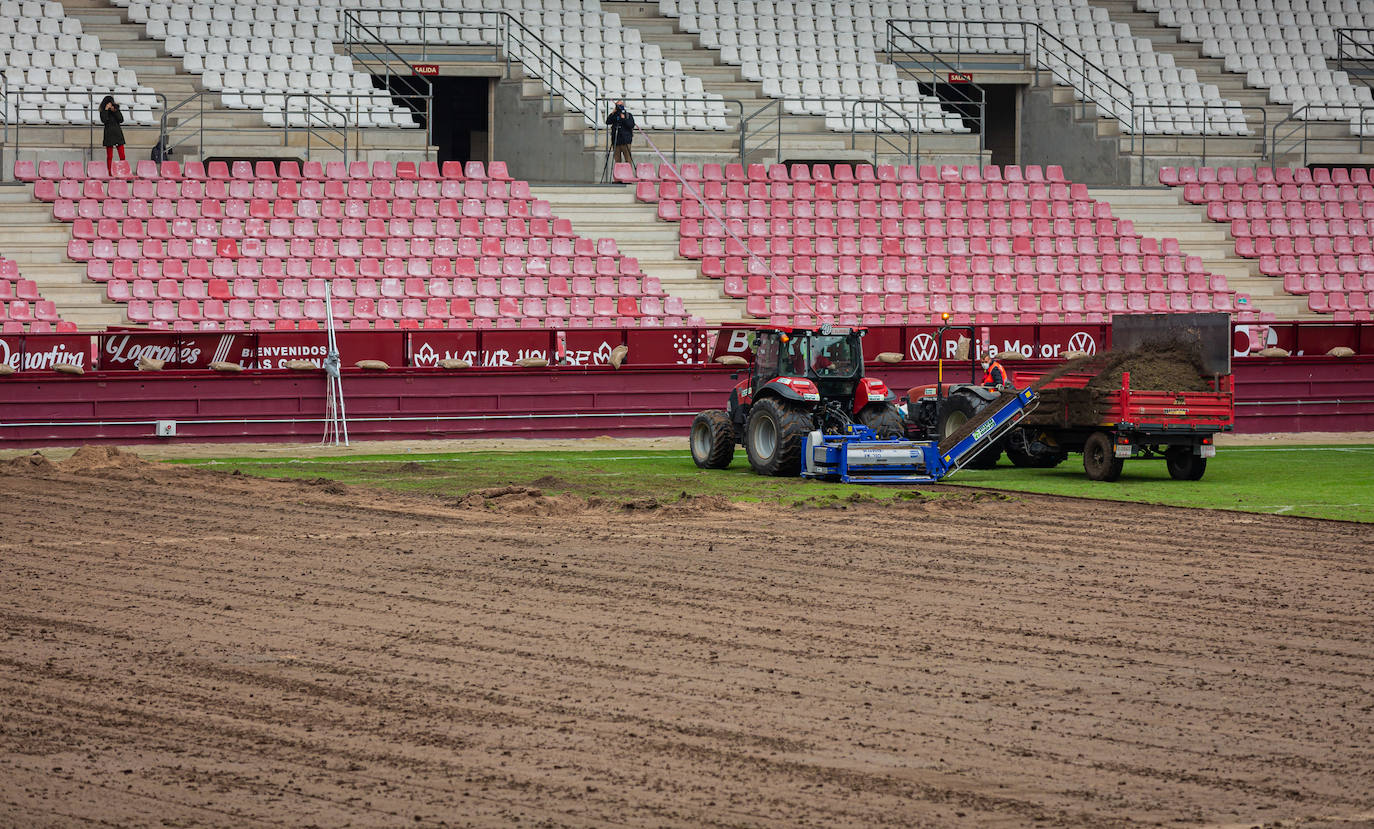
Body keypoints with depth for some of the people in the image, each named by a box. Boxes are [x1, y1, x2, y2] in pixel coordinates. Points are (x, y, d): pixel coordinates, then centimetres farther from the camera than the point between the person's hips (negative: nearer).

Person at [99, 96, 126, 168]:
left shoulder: (116, 109, 8)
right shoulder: (103, 112, 0)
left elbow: (121, 120, -1)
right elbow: (104, 120, -17)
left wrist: (115, 111, -10)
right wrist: (106, 109, -16)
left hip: (118, 133, 3)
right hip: (109, 134, -3)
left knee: (122, 156, -2)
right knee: (110, 156, -2)